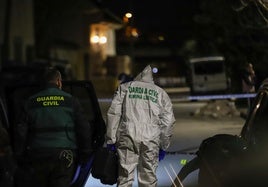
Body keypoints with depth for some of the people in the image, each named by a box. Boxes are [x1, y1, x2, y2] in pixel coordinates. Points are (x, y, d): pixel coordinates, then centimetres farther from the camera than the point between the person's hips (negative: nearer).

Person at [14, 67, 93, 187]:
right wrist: (85, 155, 10)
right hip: (64, 155, -2)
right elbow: (84, 129, 2)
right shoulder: (71, 101, 3)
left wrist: (20, 156, 13)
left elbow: (21, 132, 6)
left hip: (38, 156, 2)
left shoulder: (32, 102, 7)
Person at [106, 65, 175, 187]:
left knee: (125, 177, 2)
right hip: (150, 140, 1)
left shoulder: (124, 88, 11)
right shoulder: (161, 94, 14)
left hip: (127, 137, -1)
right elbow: (168, 122, 11)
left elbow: (113, 114, 3)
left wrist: (110, 140, 5)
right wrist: (163, 147, 18)